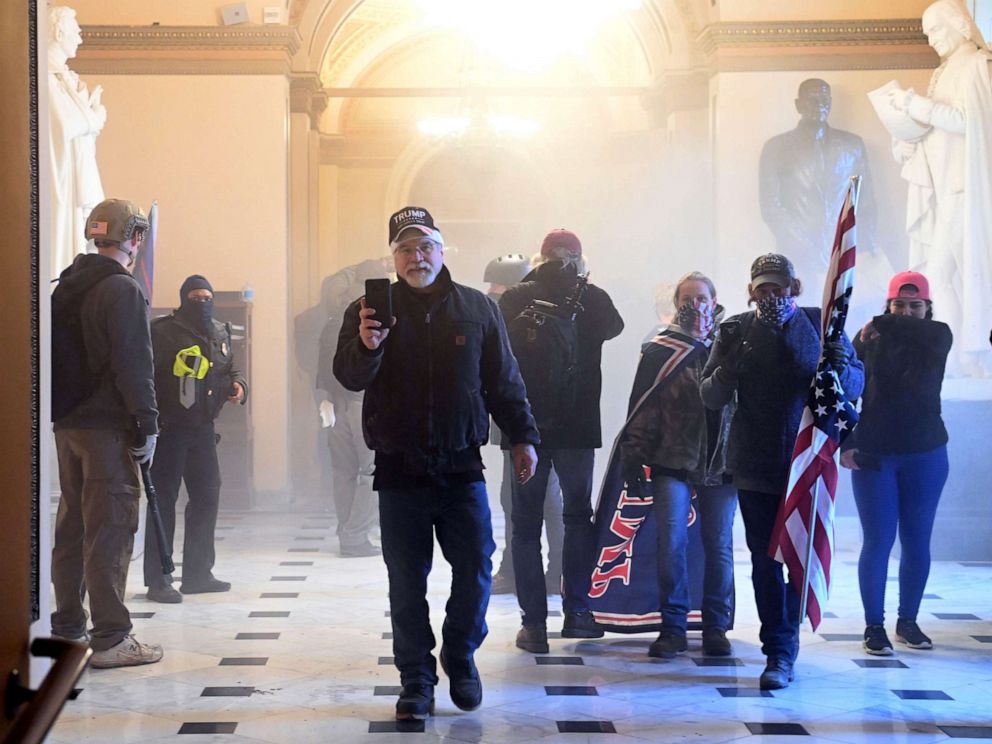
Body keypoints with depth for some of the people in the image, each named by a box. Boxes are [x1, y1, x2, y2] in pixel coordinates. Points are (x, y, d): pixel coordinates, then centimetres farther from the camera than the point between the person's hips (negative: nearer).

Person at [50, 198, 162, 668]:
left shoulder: (66, 288, 14)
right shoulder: (122, 290, -12)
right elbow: (133, 364, -17)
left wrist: (62, 409, 19)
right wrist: (146, 422, -13)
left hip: (67, 425, 8)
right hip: (107, 426, -8)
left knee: (72, 526, 15)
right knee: (111, 529, -5)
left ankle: (66, 629, 22)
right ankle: (111, 638, -4)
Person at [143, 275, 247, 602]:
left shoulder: (220, 333, 13)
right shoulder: (163, 331, -9)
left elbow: (230, 368, 24)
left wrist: (239, 385, 2)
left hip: (202, 428, 7)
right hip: (168, 427, -7)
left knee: (207, 497, 12)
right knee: (163, 499, -4)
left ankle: (197, 574, 24)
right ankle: (157, 580, 1)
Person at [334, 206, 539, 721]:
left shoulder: (477, 310, 7)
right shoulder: (368, 311, 3)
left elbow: (504, 382, 11)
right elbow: (349, 377, -9)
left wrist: (522, 436, 5)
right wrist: (366, 346, -29)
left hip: (462, 467, 1)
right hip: (399, 471, -1)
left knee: (475, 571, 2)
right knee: (407, 584, 3)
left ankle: (461, 659, 25)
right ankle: (416, 681, 14)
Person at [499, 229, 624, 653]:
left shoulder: (514, 299, -4)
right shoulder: (593, 299, -3)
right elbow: (614, 327, 20)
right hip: (577, 427, 0)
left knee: (526, 522, 6)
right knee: (578, 515, 17)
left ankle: (534, 623, 2)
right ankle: (576, 610, 13)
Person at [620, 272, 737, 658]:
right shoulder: (660, 349, 3)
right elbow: (643, 409, 1)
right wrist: (634, 454, -4)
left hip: (721, 463, 1)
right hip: (673, 463, -1)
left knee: (719, 545, 6)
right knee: (672, 541, -7)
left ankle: (716, 627, 17)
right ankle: (672, 627, 4)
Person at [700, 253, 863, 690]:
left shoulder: (821, 324, 1)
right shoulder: (736, 331, 2)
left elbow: (856, 384, 0)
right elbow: (710, 397, 0)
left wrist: (838, 367, -23)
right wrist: (730, 366, -20)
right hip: (755, 467, 1)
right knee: (766, 559, 2)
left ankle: (782, 652, 20)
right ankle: (779, 652, 9)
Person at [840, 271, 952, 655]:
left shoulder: (937, 337, 1)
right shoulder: (867, 341, -1)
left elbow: (927, 332, -25)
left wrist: (882, 326, -17)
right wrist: (846, 443, -14)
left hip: (925, 455, 2)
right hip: (874, 456, -1)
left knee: (917, 542, 8)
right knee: (878, 541, -1)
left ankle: (908, 621, 22)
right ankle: (874, 626, 7)